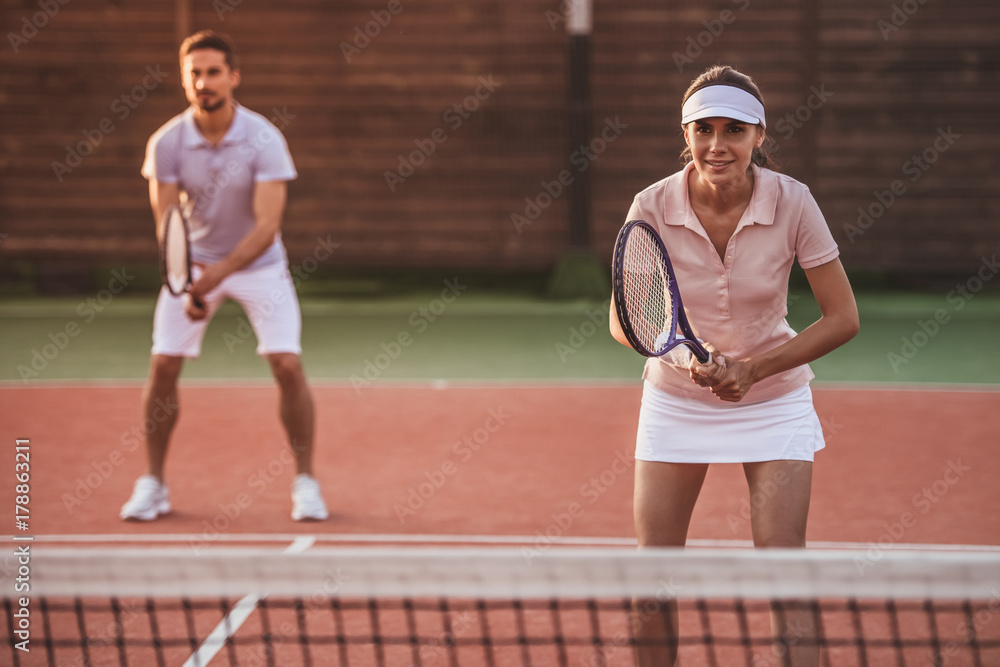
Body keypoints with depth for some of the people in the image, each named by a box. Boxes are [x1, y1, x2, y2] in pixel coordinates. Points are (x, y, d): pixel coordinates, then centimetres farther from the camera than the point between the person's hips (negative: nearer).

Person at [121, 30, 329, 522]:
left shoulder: (265, 140, -21)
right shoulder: (166, 143, -14)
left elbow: (267, 224, -27)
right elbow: (166, 222, -14)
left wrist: (220, 271, -41)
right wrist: (185, 282, -32)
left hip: (258, 264, -2)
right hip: (193, 263, 2)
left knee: (288, 366, -14)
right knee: (162, 367, -7)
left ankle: (305, 482, 1)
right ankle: (152, 484, 9)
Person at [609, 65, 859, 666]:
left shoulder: (792, 202, -18)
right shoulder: (652, 207, -17)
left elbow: (843, 319, -12)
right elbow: (624, 320, -8)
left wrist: (753, 369, -21)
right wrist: (680, 352, -28)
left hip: (773, 397, -1)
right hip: (674, 401, 1)